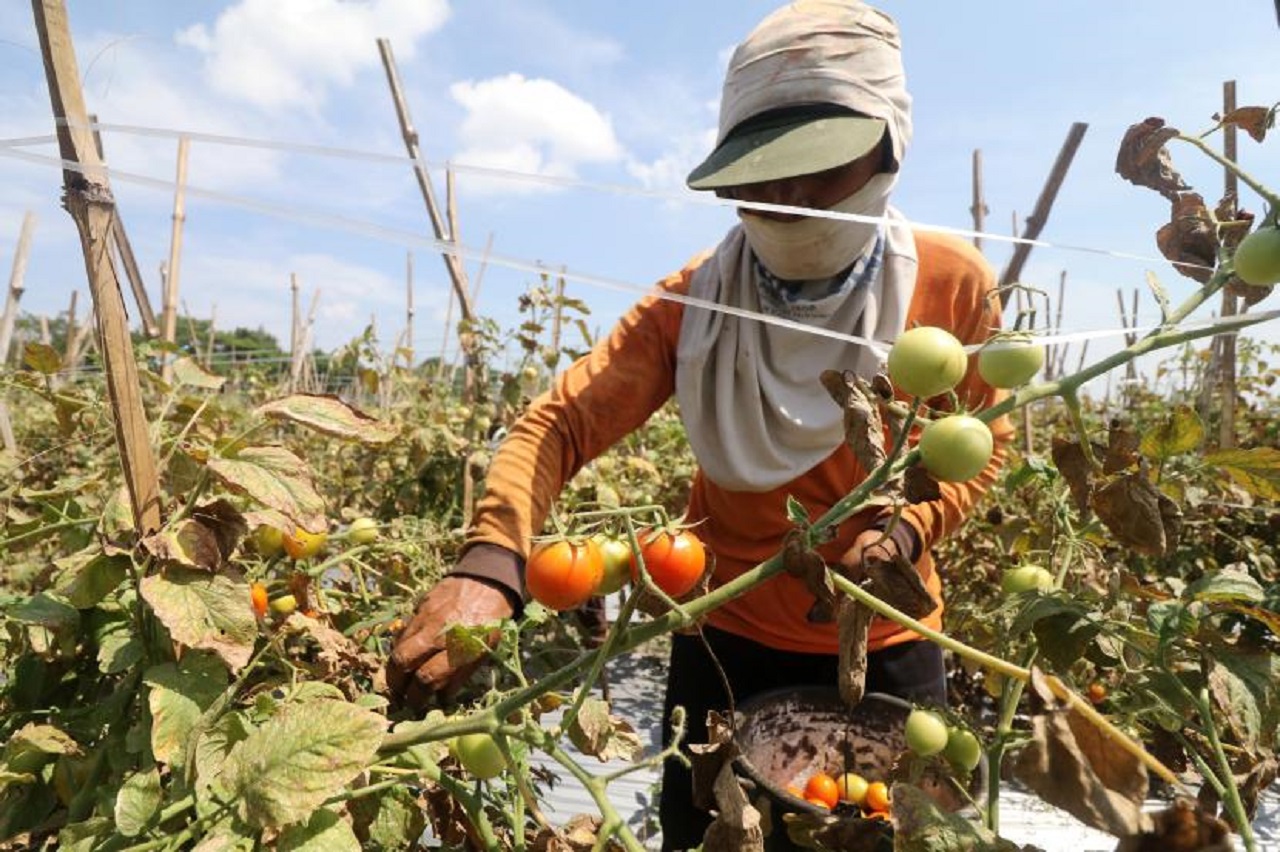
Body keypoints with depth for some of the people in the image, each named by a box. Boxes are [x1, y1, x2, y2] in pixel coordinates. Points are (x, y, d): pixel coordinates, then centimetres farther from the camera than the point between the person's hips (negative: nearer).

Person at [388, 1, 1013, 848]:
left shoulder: (953, 284, -13)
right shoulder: (698, 301, -16)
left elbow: (983, 444, 0)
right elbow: (560, 424, -25)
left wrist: (909, 528, -20)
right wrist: (491, 564, -43)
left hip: (888, 647, 1)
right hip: (729, 641, 0)